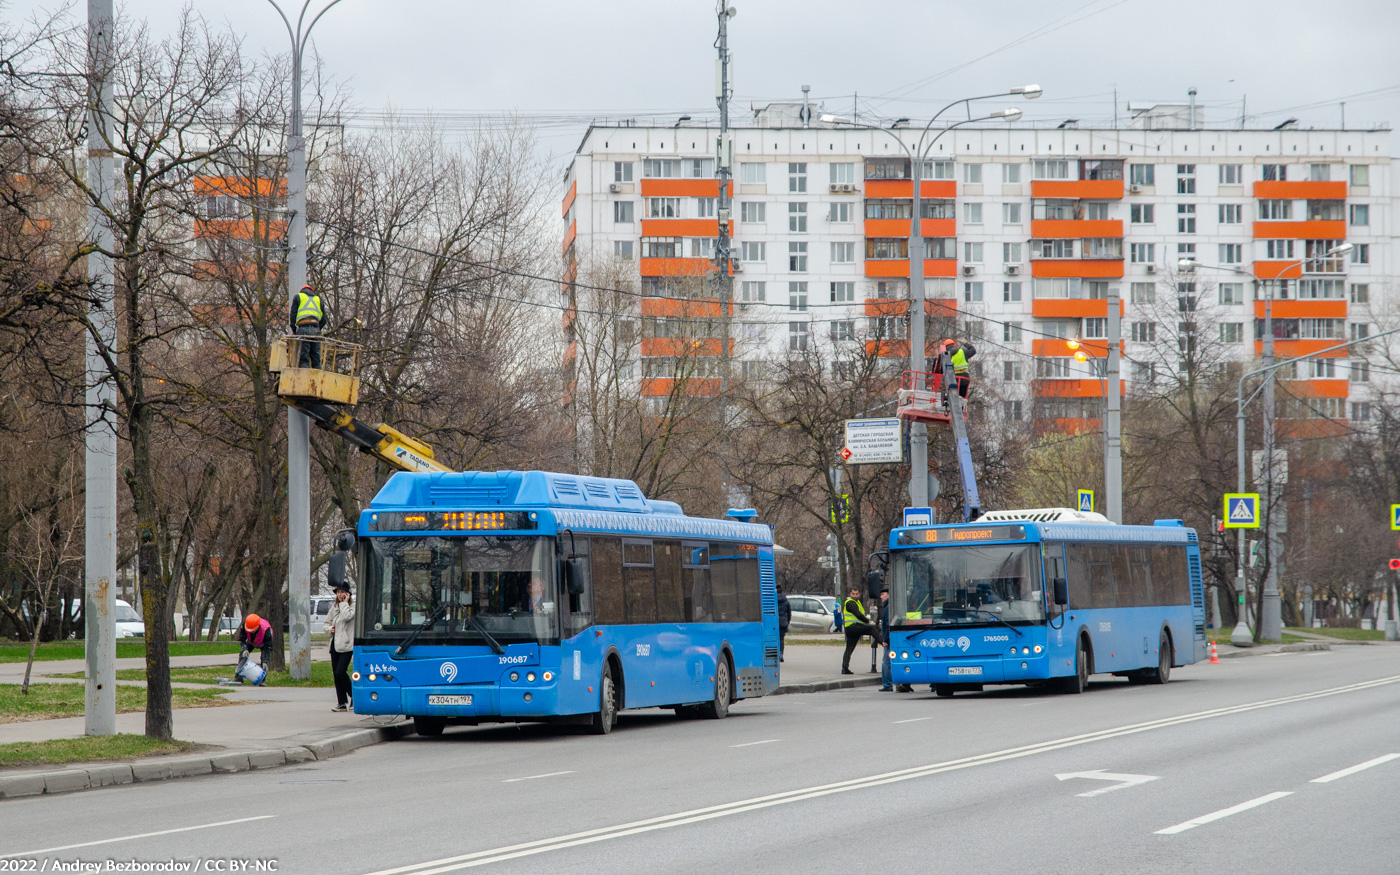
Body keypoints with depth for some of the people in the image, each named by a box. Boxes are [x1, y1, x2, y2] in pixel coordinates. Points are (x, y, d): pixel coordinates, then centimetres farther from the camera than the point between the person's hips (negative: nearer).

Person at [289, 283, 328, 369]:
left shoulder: (298, 297, 15)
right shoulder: (318, 299, 24)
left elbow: (293, 314, 6)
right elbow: (324, 319, 17)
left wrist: (294, 329, 16)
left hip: (303, 329, -3)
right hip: (315, 330, 3)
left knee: (304, 359, -10)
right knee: (316, 360, 4)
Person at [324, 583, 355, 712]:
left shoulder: (353, 607, -4)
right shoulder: (334, 608, 15)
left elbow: (347, 616, -24)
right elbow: (327, 623, 24)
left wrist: (344, 603, -11)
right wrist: (330, 628, 2)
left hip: (346, 645, -7)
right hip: (335, 644, 7)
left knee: (340, 672, -16)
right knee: (336, 674, 4)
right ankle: (342, 703, 9)